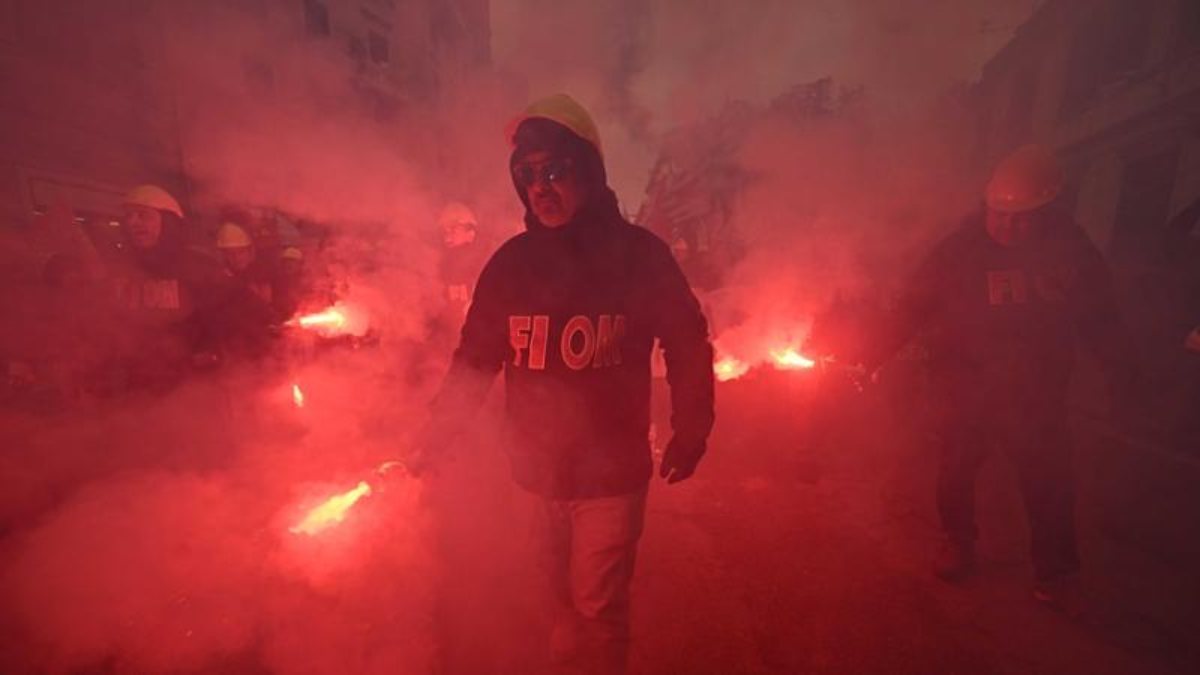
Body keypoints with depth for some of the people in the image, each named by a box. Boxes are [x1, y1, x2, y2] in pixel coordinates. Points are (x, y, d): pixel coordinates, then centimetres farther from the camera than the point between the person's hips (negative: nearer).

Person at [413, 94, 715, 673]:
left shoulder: (638, 254, -10)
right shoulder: (511, 263, -3)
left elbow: (688, 344, -2)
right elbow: (474, 362, 1)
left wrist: (690, 435, 1)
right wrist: (430, 443, 0)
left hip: (612, 470, -3)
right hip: (540, 472, 3)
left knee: (597, 605, 6)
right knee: (565, 596, 21)